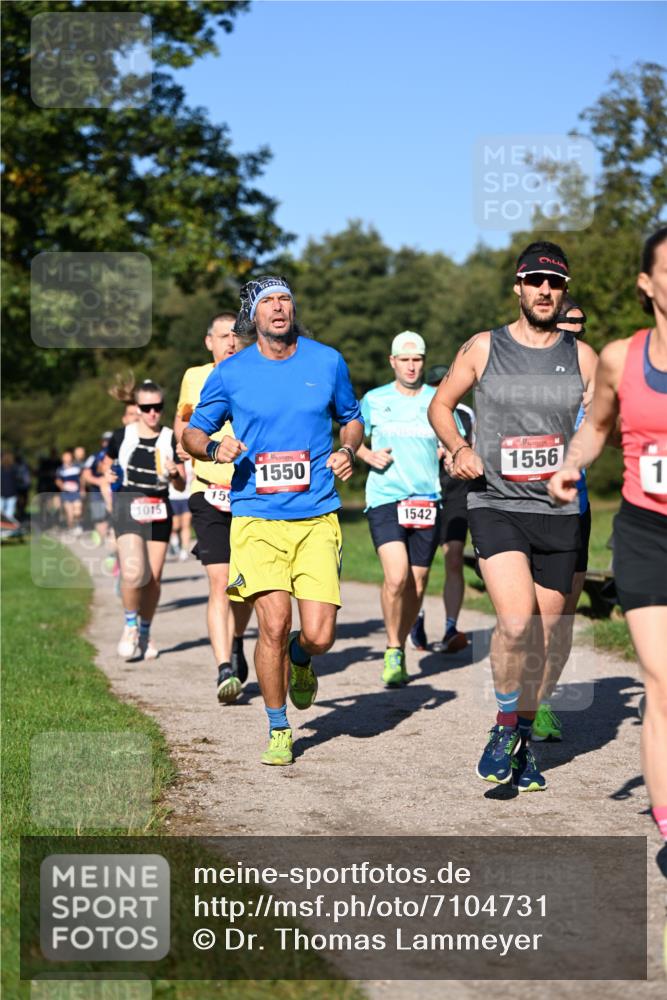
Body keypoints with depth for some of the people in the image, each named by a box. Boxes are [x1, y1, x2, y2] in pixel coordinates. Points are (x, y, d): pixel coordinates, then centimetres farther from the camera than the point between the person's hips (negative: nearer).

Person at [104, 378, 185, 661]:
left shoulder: (171, 439, 3)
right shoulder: (122, 436, 2)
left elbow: (182, 485, 6)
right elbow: (107, 463, 18)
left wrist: (174, 474, -16)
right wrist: (109, 474, -5)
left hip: (159, 510, 2)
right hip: (128, 508, -2)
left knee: (154, 578, 2)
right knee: (133, 573, -19)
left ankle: (145, 632, 22)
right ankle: (130, 625, 6)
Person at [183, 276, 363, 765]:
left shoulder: (327, 362, 7)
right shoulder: (230, 373, 3)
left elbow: (352, 417, 22)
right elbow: (192, 432, 12)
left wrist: (348, 451, 0)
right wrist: (213, 447, -10)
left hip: (317, 517, 1)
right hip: (257, 518, -1)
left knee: (319, 636, -8)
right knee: (274, 623, -13)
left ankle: (298, 660, 32)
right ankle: (279, 730, 9)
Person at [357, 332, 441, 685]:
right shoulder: (374, 400, 6)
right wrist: (368, 455, -2)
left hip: (427, 500, 2)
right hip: (384, 497, -2)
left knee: (417, 583, 7)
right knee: (396, 577, -19)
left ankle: (400, 648, 26)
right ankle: (393, 650, -3)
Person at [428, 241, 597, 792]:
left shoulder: (582, 356, 6)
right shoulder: (484, 348, 2)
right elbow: (441, 404, 13)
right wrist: (459, 447, -6)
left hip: (559, 511, 3)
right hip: (495, 504, -2)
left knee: (542, 636, 7)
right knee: (517, 622, -20)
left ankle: (524, 743, 24)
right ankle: (505, 727, 1)